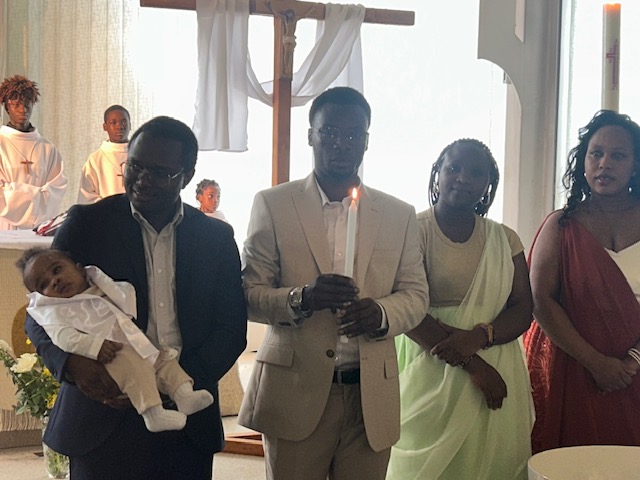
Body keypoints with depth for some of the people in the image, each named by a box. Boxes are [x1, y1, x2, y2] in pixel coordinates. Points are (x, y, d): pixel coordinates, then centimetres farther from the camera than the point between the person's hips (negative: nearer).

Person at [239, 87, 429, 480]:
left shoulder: (400, 215, 9)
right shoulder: (273, 205, 2)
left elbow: (416, 294, 9)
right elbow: (249, 295, -2)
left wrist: (382, 313, -13)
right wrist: (302, 299, -22)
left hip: (372, 399, 2)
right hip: (295, 392, -2)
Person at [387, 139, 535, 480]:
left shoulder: (505, 240, 11)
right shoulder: (413, 231, -2)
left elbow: (523, 309, 6)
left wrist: (480, 336, -15)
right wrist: (473, 364, -15)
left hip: (497, 377, 4)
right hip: (433, 377, -4)